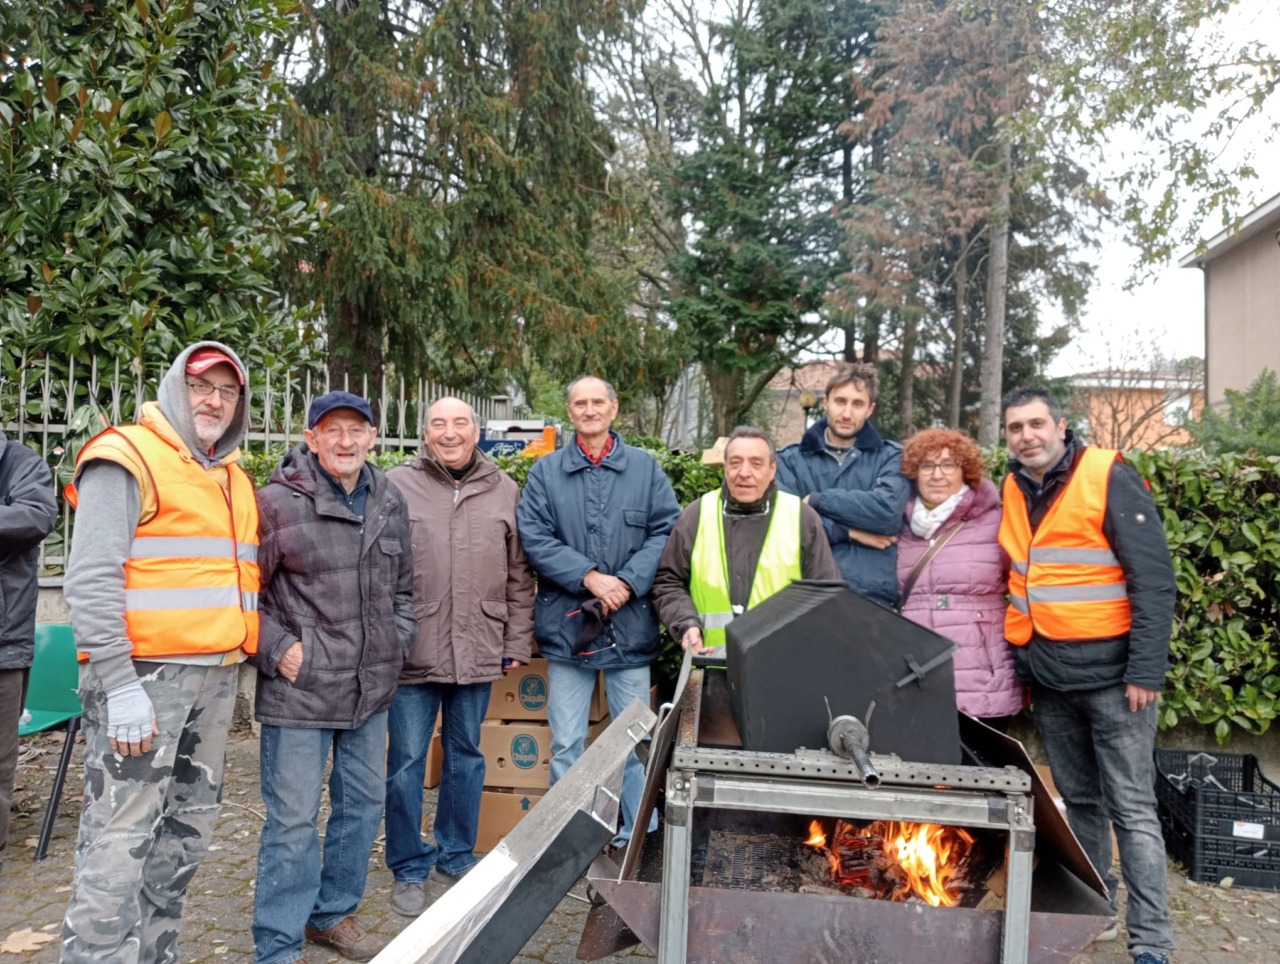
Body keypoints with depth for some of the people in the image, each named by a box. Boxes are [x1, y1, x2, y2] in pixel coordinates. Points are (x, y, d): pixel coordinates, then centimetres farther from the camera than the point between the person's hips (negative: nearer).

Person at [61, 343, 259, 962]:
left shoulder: (234, 479, 18)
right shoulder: (127, 459, -7)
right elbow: (90, 581, -14)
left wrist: (241, 656, 16)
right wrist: (119, 687, -20)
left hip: (215, 677, 8)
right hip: (143, 674, -8)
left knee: (189, 824, 15)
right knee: (120, 835, -7)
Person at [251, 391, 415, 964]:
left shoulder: (390, 502, 9)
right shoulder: (278, 502, -11)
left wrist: (398, 641, 9)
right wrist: (277, 649, -13)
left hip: (372, 686, 7)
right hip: (300, 687, -6)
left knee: (364, 804, 17)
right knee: (293, 819, 0)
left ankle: (333, 914, 37)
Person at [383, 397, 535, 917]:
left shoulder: (504, 491, 7)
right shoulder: (398, 485, -2)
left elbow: (519, 576, 10)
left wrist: (516, 642, 8)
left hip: (479, 652, 3)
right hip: (413, 653, -2)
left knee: (466, 754, 15)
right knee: (407, 760, 6)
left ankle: (457, 854, 33)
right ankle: (409, 868, 22)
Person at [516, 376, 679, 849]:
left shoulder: (646, 468, 6)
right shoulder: (546, 471, 5)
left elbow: (666, 531, -1)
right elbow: (534, 538, -5)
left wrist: (628, 582, -13)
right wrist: (589, 577, -14)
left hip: (631, 626, 0)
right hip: (567, 624, 0)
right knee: (566, 743, 9)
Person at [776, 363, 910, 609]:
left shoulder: (891, 457, 9)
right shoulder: (790, 460, 10)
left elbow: (888, 511, -11)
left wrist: (816, 500, -5)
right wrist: (848, 531, -9)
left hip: (872, 598, 0)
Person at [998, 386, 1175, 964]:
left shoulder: (1109, 478, -9)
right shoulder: (1013, 491, 9)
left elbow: (1154, 579, -12)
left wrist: (1146, 672, -16)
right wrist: (1018, 657, 12)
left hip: (1110, 672, -6)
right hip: (1047, 677, 6)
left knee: (1131, 808, -2)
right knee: (1078, 801, 16)